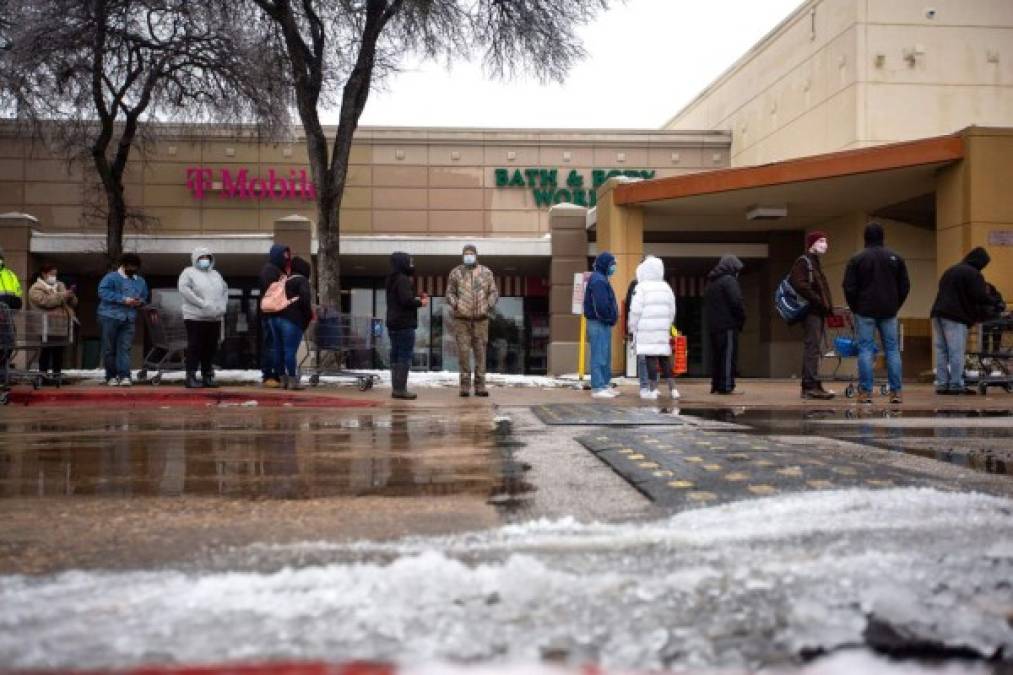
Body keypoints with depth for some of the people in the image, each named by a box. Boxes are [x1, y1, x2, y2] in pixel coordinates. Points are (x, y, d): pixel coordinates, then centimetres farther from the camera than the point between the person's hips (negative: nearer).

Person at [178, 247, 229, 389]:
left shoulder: (215, 274, 21)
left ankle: (207, 376, 17)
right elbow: (184, 289, -14)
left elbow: (225, 289, 23)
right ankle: (191, 377, -3)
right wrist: (203, 304, -18)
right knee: (195, 347, -6)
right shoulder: (189, 272, 0)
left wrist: (222, 305, 4)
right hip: (195, 317, -6)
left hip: (215, 318, 6)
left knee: (210, 348, 8)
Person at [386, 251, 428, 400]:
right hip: (405, 324, -10)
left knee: (396, 355, 11)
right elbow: (406, 300, -22)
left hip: (393, 323, 10)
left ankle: (396, 388, 13)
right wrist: (420, 303, -5)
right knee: (405, 356, -7)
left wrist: (416, 298, 11)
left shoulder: (392, 280, 15)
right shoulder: (403, 280, -15)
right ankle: (400, 389, -10)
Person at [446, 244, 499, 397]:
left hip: (481, 319, 1)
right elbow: (450, 293, 6)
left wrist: (490, 306, -9)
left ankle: (480, 386, 7)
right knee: (463, 352, -4)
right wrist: (455, 304, -13)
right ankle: (465, 386, 3)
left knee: (480, 352, 2)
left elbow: (493, 292, 9)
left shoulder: (486, 272, 8)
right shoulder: (456, 272, 5)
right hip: (462, 319, -1)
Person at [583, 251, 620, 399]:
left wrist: (611, 318, 12)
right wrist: (609, 318, -12)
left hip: (603, 324, 11)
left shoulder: (601, 279, 19)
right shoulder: (598, 280, -15)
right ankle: (598, 388, -9)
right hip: (599, 323, -11)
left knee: (605, 356, 15)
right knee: (599, 356, -9)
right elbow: (601, 304, -23)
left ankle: (604, 385, 21)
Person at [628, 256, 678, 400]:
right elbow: (672, 311, 14)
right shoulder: (666, 287, 10)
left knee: (651, 358, -3)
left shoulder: (641, 288, -7)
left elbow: (635, 311, -9)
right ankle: (672, 389, 11)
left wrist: (632, 328, 0)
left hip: (646, 330, -5)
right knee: (665, 358, 10)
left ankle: (652, 390, -2)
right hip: (663, 329, 5)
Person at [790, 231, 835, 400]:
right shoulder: (803, 262, -6)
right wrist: (818, 301, -18)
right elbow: (799, 285, -20)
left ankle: (808, 386, 11)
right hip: (811, 311, -10)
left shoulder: (815, 263, 24)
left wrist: (827, 306, 12)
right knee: (812, 348, -14)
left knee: (813, 349, 9)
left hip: (819, 312, 10)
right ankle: (812, 386, -17)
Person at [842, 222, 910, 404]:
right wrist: (895, 306, 16)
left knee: (865, 350, -1)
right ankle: (896, 391, 3)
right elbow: (905, 286, 7)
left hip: (865, 312, -2)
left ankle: (865, 391, -4)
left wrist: (855, 308, 7)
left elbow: (849, 287, -6)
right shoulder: (896, 258, 5)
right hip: (889, 312, 2)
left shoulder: (856, 259, -4)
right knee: (892, 349, 6)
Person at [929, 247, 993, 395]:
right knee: (956, 353, -5)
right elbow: (980, 297, -13)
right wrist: (994, 302, 5)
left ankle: (942, 384, 7)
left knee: (941, 351, 7)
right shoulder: (973, 274, -5)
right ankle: (956, 385, -5)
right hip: (955, 317, -8)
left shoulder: (950, 271, 22)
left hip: (938, 313, 8)